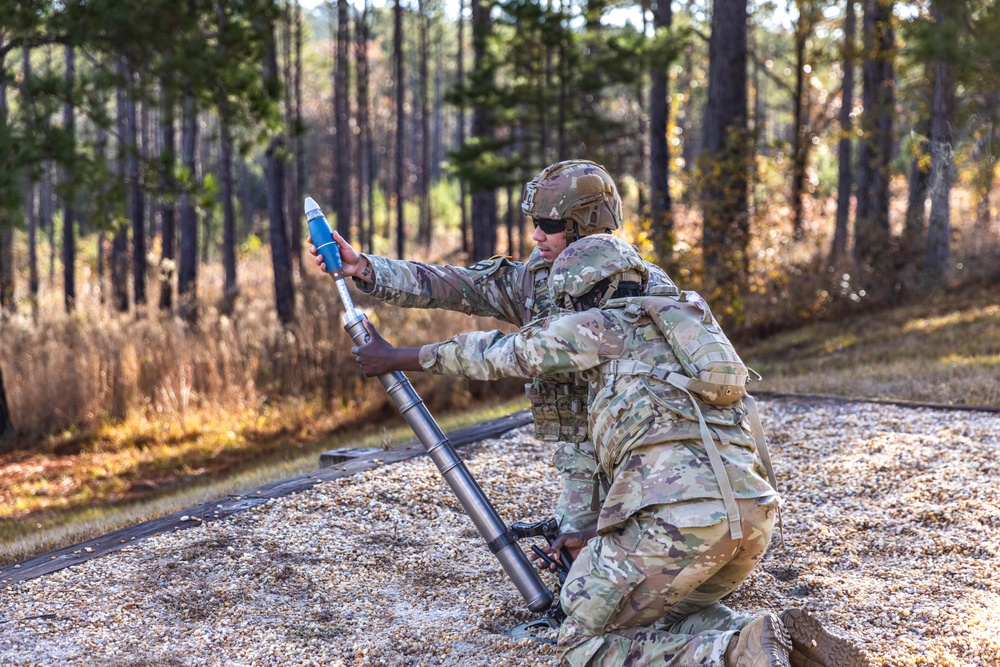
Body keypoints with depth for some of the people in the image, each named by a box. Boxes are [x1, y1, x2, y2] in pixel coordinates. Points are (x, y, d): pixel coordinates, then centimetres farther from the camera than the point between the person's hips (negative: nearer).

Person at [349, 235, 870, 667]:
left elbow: (492, 355, 22)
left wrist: (395, 358, 37)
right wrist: (596, 536, 37)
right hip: (754, 509, 8)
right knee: (669, 616, 30)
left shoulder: (600, 327, 11)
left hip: (676, 513, -7)